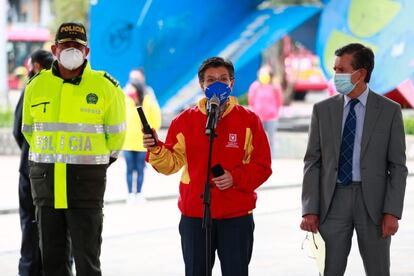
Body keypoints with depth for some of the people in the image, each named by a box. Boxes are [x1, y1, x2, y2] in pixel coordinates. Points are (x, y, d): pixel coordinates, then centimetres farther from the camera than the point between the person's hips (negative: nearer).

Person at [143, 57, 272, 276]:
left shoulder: (249, 120, 0)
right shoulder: (185, 120, 3)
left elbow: (262, 166, -1)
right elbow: (172, 163, 2)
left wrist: (236, 178, -17)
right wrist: (156, 149, -17)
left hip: (237, 216, -1)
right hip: (194, 215, 2)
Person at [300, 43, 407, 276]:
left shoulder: (389, 110, 0)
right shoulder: (322, 110, 6)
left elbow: (398, 166, -1)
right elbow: (312, 162, 4)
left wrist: (393, 212, -9)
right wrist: (310, 210, -4)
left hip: (372, 202, -1)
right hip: (333, 201, 1)